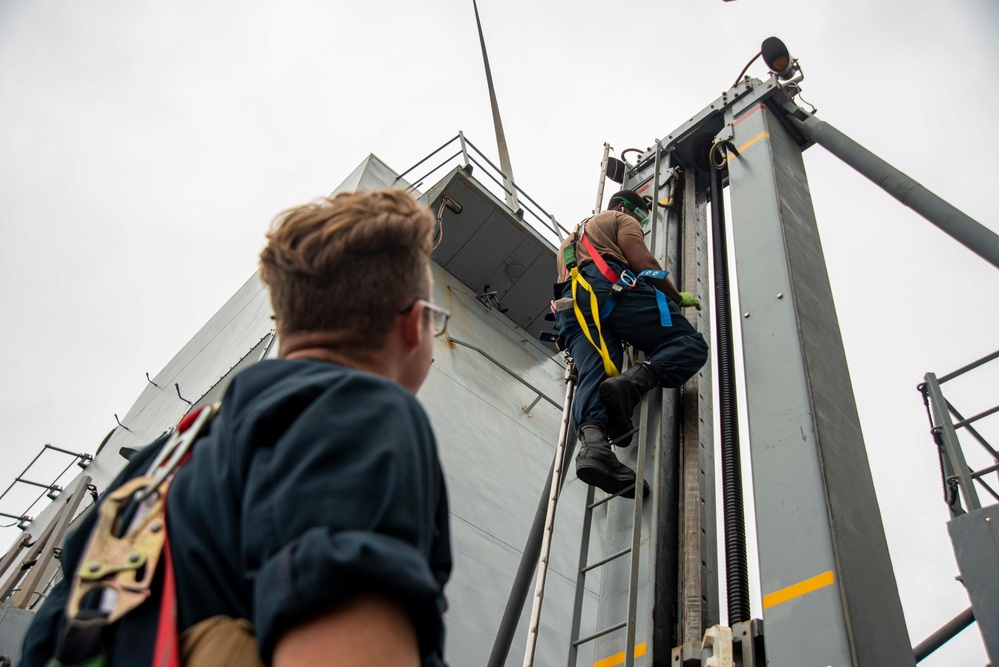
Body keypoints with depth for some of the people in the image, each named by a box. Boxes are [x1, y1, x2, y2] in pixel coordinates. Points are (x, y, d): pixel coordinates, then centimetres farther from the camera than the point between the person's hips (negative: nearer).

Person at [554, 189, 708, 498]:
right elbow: (643, 262, 5)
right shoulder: (621, 219, 22)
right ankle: (634, 381, -39)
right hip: (611, 288, -6)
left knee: (594, 375, -16)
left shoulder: (572, 238, 45)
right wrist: (678, 297, 15)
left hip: (570, 305, 6)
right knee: (690, 344, -8)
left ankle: (591, 439, -49)